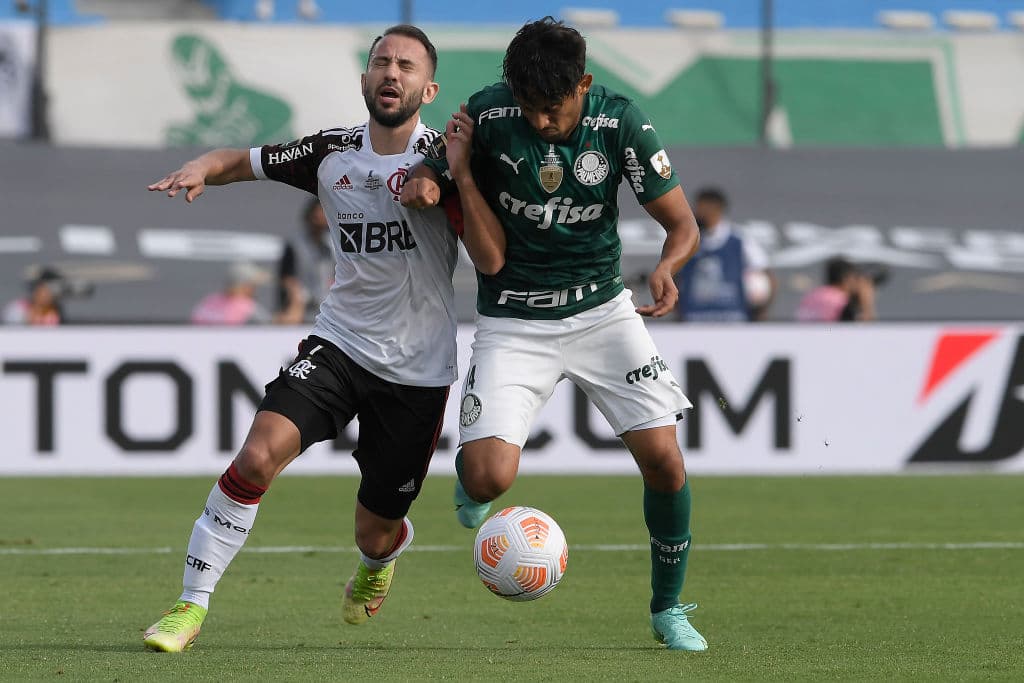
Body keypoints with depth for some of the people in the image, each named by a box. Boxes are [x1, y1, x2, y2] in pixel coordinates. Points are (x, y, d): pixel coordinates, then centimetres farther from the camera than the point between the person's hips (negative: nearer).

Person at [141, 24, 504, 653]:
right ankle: (191, 606, -17)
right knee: (259, 454, -25)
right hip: (340, 343, 2)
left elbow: (492, 260, -18)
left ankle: (382, 559, 49)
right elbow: (240, 162, 12)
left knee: (376, 536, 8)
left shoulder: (440, 158, -9)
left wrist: (461, 175, -27)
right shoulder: (332, 153, 0)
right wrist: (202, 168, -11)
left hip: (418, 372, -2)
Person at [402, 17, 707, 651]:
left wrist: (668, 266, -31)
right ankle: (469, 462, 23)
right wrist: (425, 185, -26)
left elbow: (683, 223, -8)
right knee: (488, 481, -18)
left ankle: (669, 609, 13)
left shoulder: (621, 122, -13)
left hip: (603, 309, 1)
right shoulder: (487, 114, -15)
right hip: (514, 322, -1)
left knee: (663, 458, -10)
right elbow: (435, 175, 0)